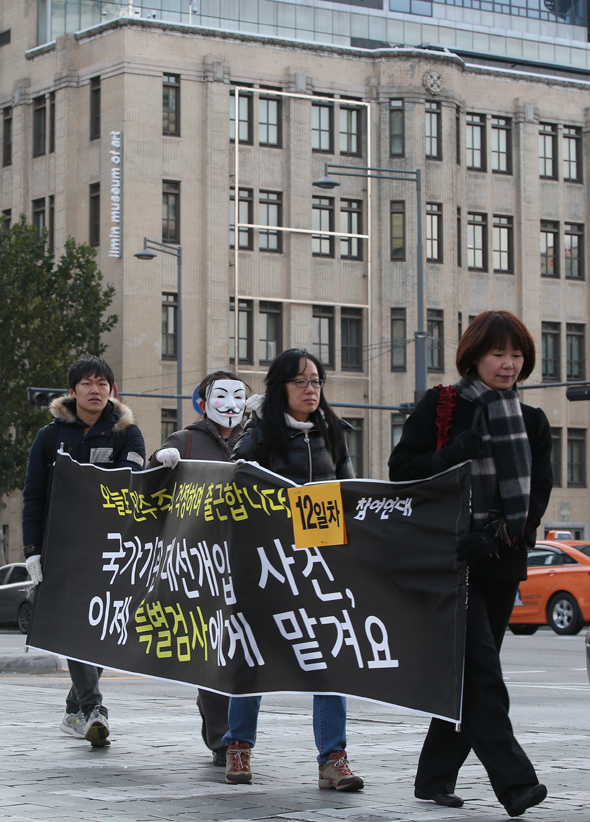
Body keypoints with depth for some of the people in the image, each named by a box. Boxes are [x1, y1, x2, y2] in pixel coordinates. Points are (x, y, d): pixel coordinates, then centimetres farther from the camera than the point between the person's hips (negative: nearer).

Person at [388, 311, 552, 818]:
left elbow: (537, 495, 5)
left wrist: (497, 536, -11)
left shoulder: (532, 422, 12)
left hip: (502, 562, 5)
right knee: (480, 666, -14)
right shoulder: (440, 407, 2)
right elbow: (401, 470, -3)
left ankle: (435, 778, 16)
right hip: (449, 556, -5)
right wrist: (457, 452, -17)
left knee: (470, 672, 7)